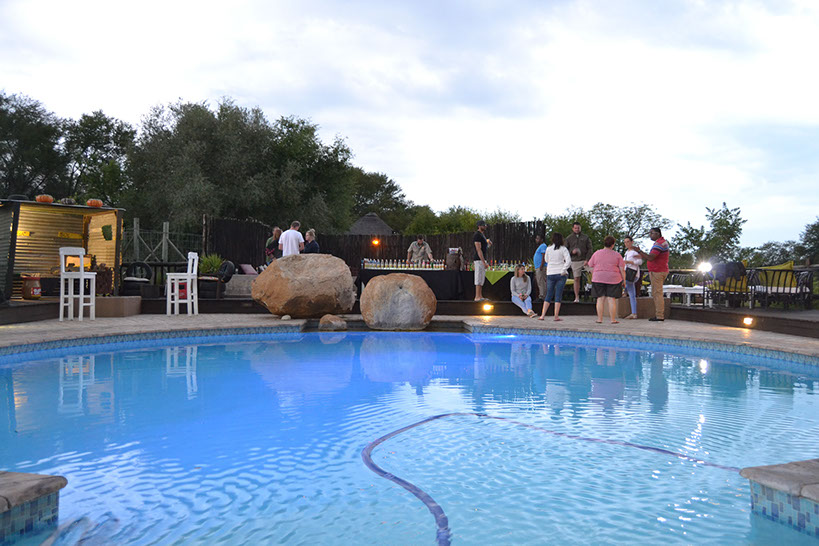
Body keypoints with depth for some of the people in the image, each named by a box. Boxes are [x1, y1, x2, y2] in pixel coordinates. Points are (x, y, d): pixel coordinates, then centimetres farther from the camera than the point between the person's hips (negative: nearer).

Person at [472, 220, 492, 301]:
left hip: (483, 259, 10)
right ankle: (477, 297, -9)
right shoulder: (477, 235, -13)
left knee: (482, 279, 11)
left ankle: (480, 296, 15)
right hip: (479, 259, -10)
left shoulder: (483, 235, 18)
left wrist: (489, 244, 7)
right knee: (479, 278, -10)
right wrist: (484, 262, -24)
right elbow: (478, 250, -20)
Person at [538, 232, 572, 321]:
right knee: (558, 295, 1)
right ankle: (556, 316, -1)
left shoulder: (548, 249, 2)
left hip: (550, 274, 2)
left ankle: (543, 315, 3)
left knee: (548, 295, 9)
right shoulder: (563, 249, -5)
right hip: (560, 274, -2)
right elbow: (568, 261, -15)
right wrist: (564, 270, -11)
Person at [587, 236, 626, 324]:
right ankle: (613, 319, 2)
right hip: (613, 279, -1)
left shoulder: (596, 254, 5)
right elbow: (622, 269, -1)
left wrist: (593, 277, 20)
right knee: (611, 299, 0)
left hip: (598, 278, 1)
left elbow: (591, 267, 8)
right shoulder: (617, 255, 0)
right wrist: (624, 279, 7)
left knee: (600, 299, 4)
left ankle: (600, 319, 4)